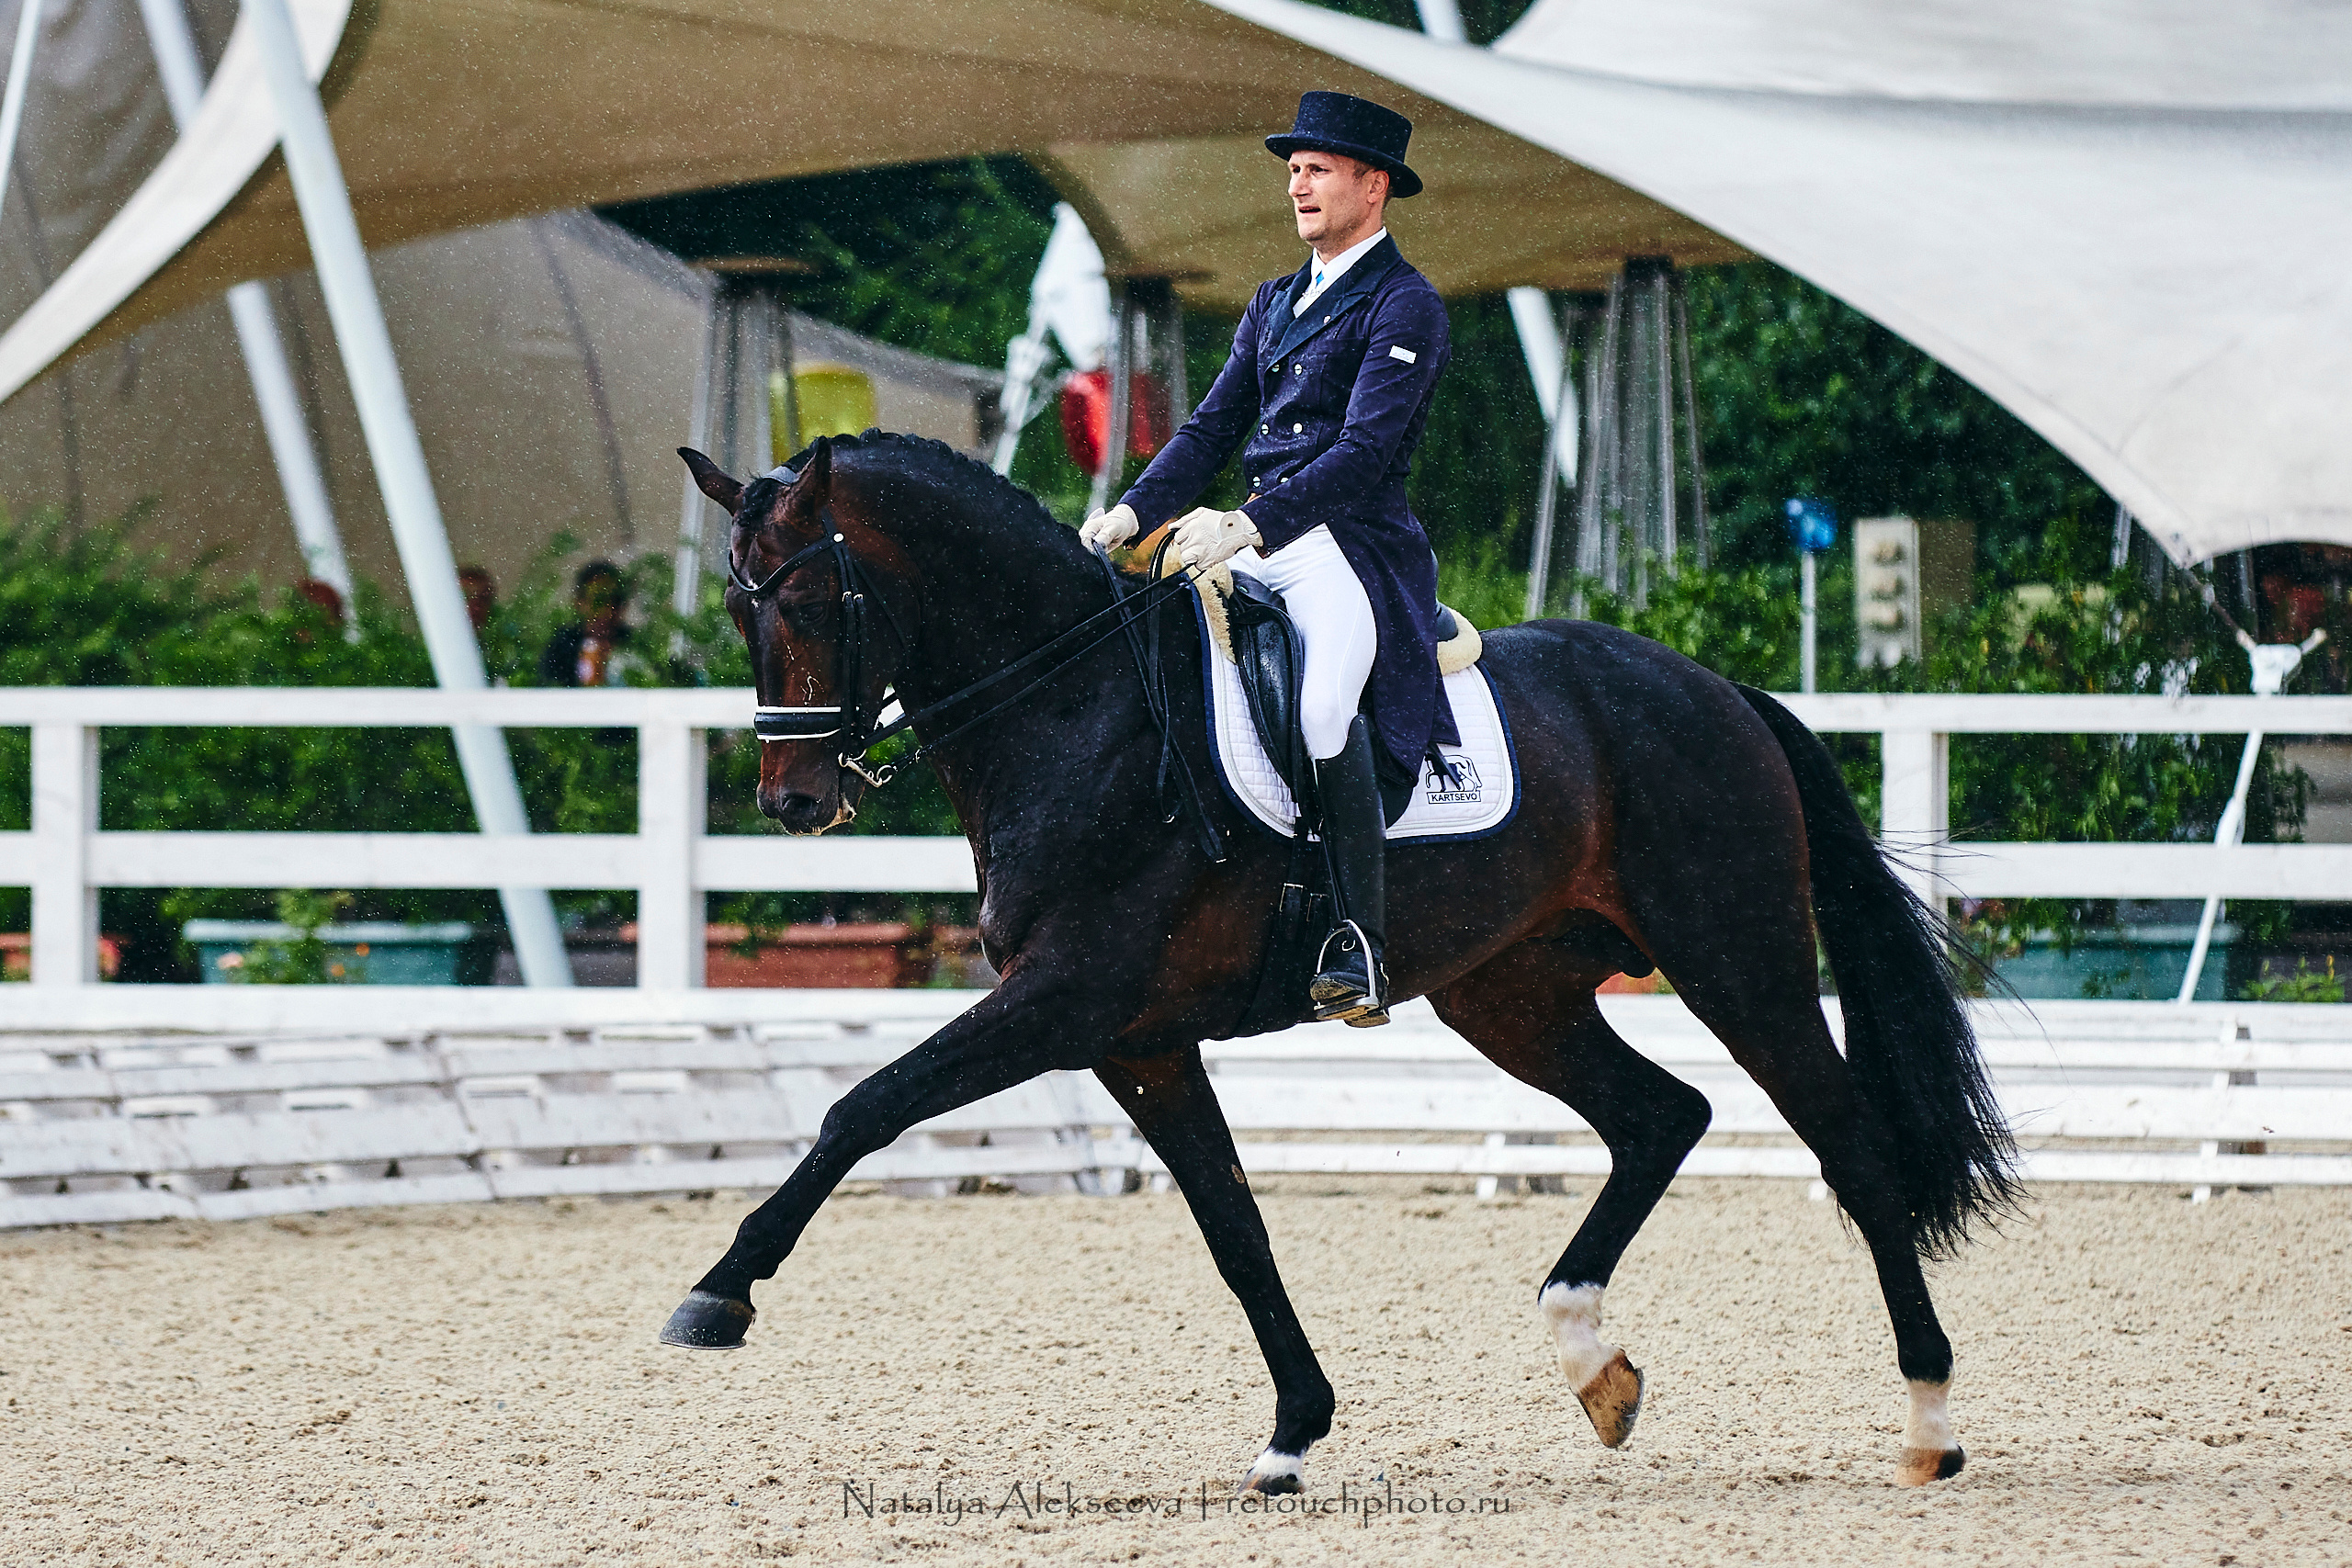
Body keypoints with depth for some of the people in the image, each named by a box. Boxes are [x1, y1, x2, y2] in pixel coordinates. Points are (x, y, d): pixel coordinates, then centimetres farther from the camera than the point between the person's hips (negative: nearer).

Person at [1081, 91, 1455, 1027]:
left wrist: (1248, 527, -26)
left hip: (1356, 549, -9)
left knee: (1322, 707, -33)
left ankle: (1360, 951, -31)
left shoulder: (1404, 307, -5)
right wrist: (1136, 511, 0)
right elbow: (1214, 428, 18)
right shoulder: (1274, 305, 21)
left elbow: (1365, 449, -16)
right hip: (1259, 548, 9)